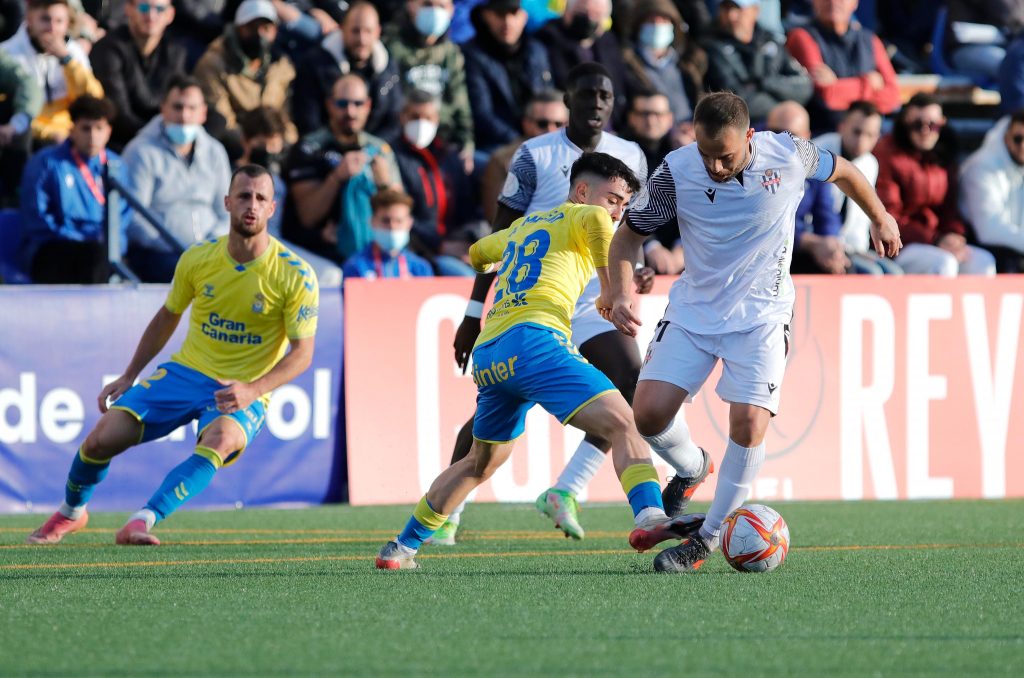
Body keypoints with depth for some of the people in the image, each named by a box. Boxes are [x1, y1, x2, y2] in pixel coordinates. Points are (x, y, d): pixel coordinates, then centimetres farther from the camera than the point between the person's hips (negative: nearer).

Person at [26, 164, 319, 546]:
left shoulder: (295, 276, -12)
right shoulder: (198, 259, -2)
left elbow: (302, 352, -12)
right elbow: (167, 317, 15)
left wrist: (253, 390, -27)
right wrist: (129, 376, 12)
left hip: (243, 392, -3)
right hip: (186, 372, 3)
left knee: (218, 442, -38)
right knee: (102, 439, -10)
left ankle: (141, 522, -45)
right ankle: (71, 512, 21)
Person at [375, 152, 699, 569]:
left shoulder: (522, 226, 33)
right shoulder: (581, 217, 10)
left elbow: (476, 255, 51)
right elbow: (596, 220, -16)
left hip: (487, 354, 8)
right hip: (534, 339, -8)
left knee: (482, 462, 29)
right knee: (621, 423, -20)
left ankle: (401, 549, 36)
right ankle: (649, 517, -46)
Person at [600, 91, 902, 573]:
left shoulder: (790, 155, -15)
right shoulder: (676, 172, -15)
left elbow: (842, 171, 8)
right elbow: (629, 235, -2)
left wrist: (880, 218, 21)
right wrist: (619, 294, -18)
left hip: (762, 313, -1)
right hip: (694, 308, 1)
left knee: (749, 423, -18)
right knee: (649, 414, -11)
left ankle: (707, 539, -2)